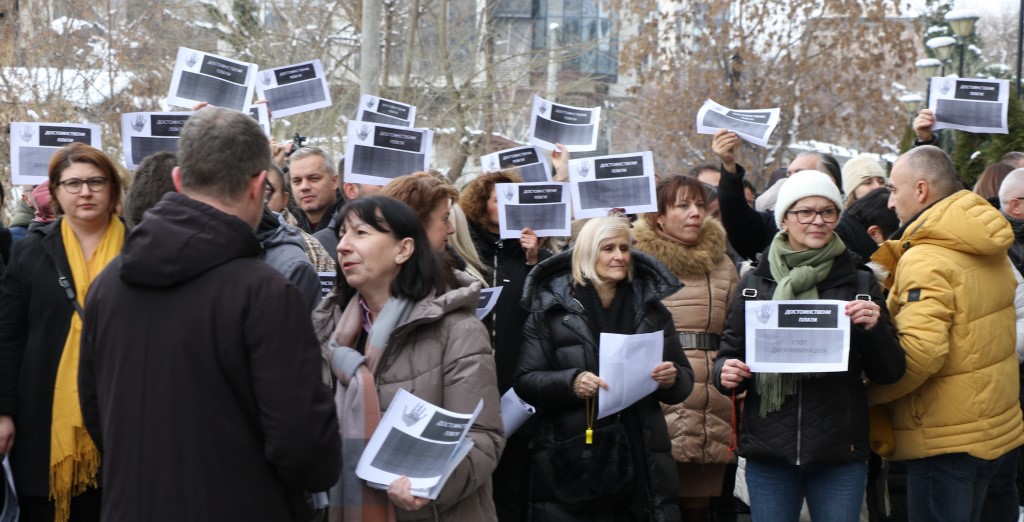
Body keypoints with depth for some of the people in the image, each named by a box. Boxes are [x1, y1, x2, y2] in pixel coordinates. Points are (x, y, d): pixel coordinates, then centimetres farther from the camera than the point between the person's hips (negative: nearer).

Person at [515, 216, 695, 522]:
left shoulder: (651, 306, 10)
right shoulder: (551, 307, 1)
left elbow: (684, 382, 12)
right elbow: (524, 381, -2)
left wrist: (672, 379, -11)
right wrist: (570, 382, -20)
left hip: (640, 458, 3)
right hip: (570, 462, -2)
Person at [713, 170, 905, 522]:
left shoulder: (859, 282, 4)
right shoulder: (755, 284, 6)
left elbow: (889, 374, 3)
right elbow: (730, 353, 12)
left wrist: (875, 328, -15)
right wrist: (726, 372, -11)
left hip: (840, 454, 0)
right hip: (768, 453, 1)